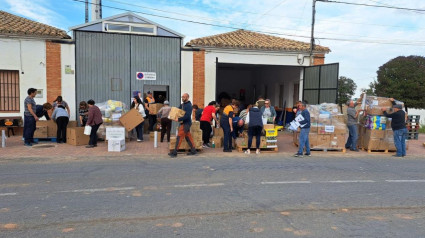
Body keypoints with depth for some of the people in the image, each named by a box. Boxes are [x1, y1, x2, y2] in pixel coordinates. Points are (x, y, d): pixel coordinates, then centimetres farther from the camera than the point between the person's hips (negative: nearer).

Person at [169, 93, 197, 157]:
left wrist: (179, 119, -26)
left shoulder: (188, 105, -15)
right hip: (184, 123, 9)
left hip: (186, 123, -9)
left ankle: (174, 152, -2)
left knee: (179, 137, -7)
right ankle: (193, 150, 18)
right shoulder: (182, 105, 13)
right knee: (188, 137, 12)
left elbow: (187, 116, -24)